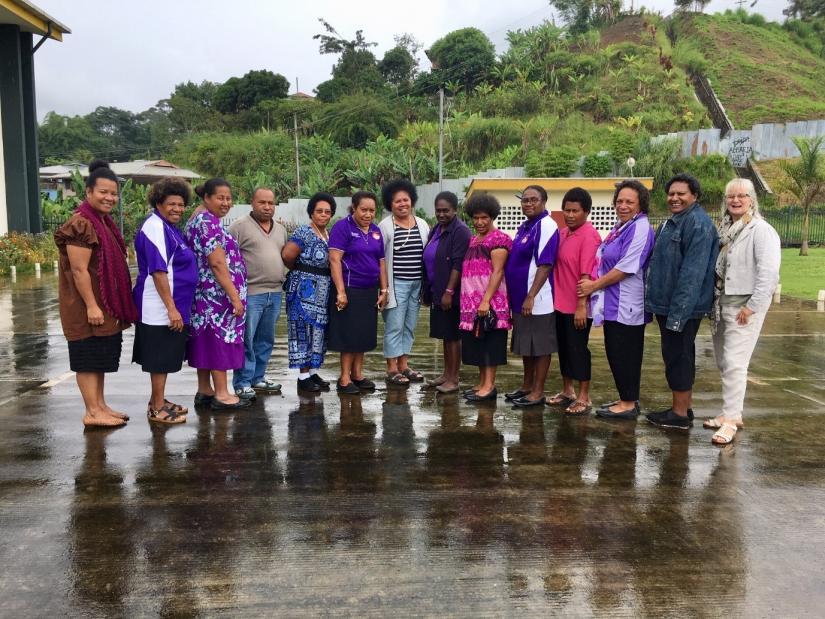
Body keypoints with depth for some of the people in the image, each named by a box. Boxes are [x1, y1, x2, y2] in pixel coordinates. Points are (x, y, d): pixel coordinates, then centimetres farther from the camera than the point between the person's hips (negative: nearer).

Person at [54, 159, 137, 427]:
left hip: (107, 304, 10)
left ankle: (100, 405, 23)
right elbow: (79, 270, -21)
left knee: (102, 356, 14)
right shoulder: (81, 224, -17)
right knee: (89, 357, -2)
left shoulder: (103, 221, 13)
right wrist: (91, 306, -22)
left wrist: (113, 305, 20)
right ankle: (92, 412, 5)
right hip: (88, 306, -10)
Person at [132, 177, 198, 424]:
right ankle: (157, 408, 9)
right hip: (160, 308, -10)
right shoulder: (155, 226, -16)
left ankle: (159, 401, 27)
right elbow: (158, 272, -22)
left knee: (165, 357, 16)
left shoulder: (170, 227, 13)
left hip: (171, 306, 10)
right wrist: (172, 308, -24)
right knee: (160, 357, -1)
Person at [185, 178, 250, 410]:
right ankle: (221, 394, 3)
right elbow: (218, 263, -22)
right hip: (217, 294, -10)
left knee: (206, 342, 13)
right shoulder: (208, 222, -16)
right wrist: (235, 296, -21)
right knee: (220, 341, -4)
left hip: (204, 294, 10)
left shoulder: (199, 219, 16)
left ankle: (204, 391, 20)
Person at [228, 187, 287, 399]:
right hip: (250, 293, -6)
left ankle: (258, 378, 24)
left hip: (275, 293, 7)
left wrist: (283, 279, 16)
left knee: (265, 341, 13)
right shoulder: (239, 226, -5)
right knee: (246, 341, -3)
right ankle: (242, 384, 5)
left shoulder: (281, 230, 16)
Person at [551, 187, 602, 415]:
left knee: (578, 349, 1)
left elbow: (587, 274, -20)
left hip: (577, 307, -8)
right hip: (560, 303, 8)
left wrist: (581, 306, -22)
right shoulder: (562, 233, 9)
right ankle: (567, 391, 31)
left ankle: (584, 398, 13)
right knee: (563, 348, 16)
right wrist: (555, 297, 12)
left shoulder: (589, 236, -15)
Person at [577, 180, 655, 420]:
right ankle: (626, 399, 26)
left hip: (626, 305, -9)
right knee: (615, 353, 14)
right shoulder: (621, 227, 15)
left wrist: (594, 285, -11)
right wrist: (595, 284, 10)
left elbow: (625, 268, -19)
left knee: (624, 353, -1)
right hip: (614, 303, 9)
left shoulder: (640, 229, -14)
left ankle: (629, 404, 11)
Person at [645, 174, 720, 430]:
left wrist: (678, 311, -25)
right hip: (666, 304, 10)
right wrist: (655, 303, 19)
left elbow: (692, 273, -23)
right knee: (679, 357, 15)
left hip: (682, 307, -10)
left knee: (678, 357, -2)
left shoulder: (698, 224, -16)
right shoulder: (672, 222, 16)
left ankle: (680, 414, 9)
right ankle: (682, 409, 26)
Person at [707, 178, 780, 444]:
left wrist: (752, 307, -20)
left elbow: (769, 274, -18)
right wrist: (712, 301, 10)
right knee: (722, 362, 12)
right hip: (720, 303, 8)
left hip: (744, 305, -8)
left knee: (734, 363, -11)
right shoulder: (724, 229, 12)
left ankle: (731, 419, -6)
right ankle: (731, 412, 23)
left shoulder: (761, 230, -10)